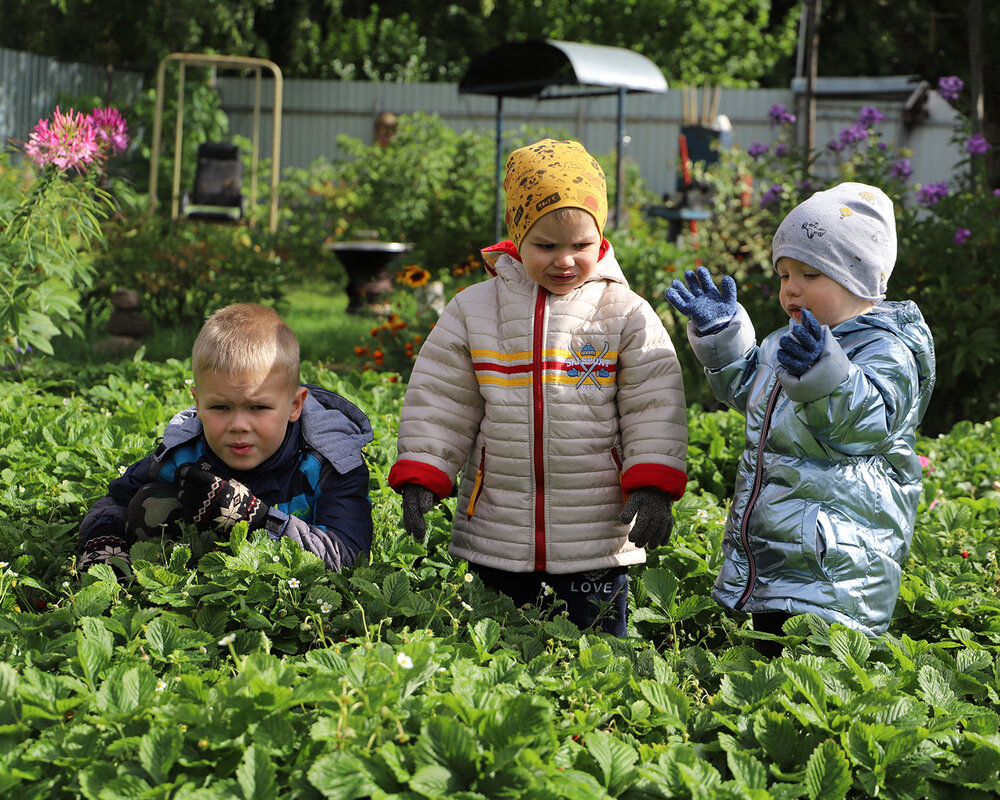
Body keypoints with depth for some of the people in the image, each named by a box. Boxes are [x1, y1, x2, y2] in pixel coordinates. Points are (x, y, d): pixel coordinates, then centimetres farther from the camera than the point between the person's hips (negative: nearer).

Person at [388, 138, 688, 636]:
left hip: (597, 541, -2)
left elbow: (654, 408, -1)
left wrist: (652, 486, -11)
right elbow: (438, 402, 5)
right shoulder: (473, 310, 1)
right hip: (494, 540, 2)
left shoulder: (627, 316, -3)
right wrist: (419, 479, -3)